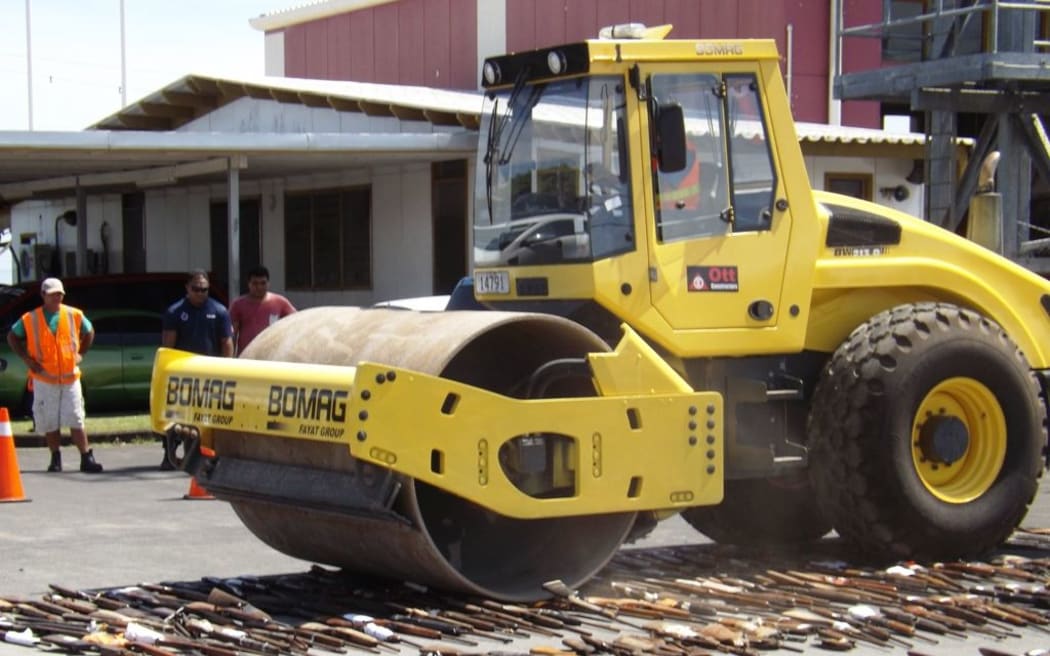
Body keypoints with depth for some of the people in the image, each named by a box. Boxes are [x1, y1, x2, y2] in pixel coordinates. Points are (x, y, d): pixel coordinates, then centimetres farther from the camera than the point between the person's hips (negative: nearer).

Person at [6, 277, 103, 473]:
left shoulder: (74, 315, 2)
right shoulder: (30, 319, -2)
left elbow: (89, 332, 18)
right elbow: (12, 336, 9)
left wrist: (80, 353, 7)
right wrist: (26, 358, -1)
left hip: (70, 377, 0)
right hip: (44, 379, 0)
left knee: (76, 420, -3)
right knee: (50, 423, 6)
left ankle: (87, 458, 0)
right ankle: (55, 459, 17)